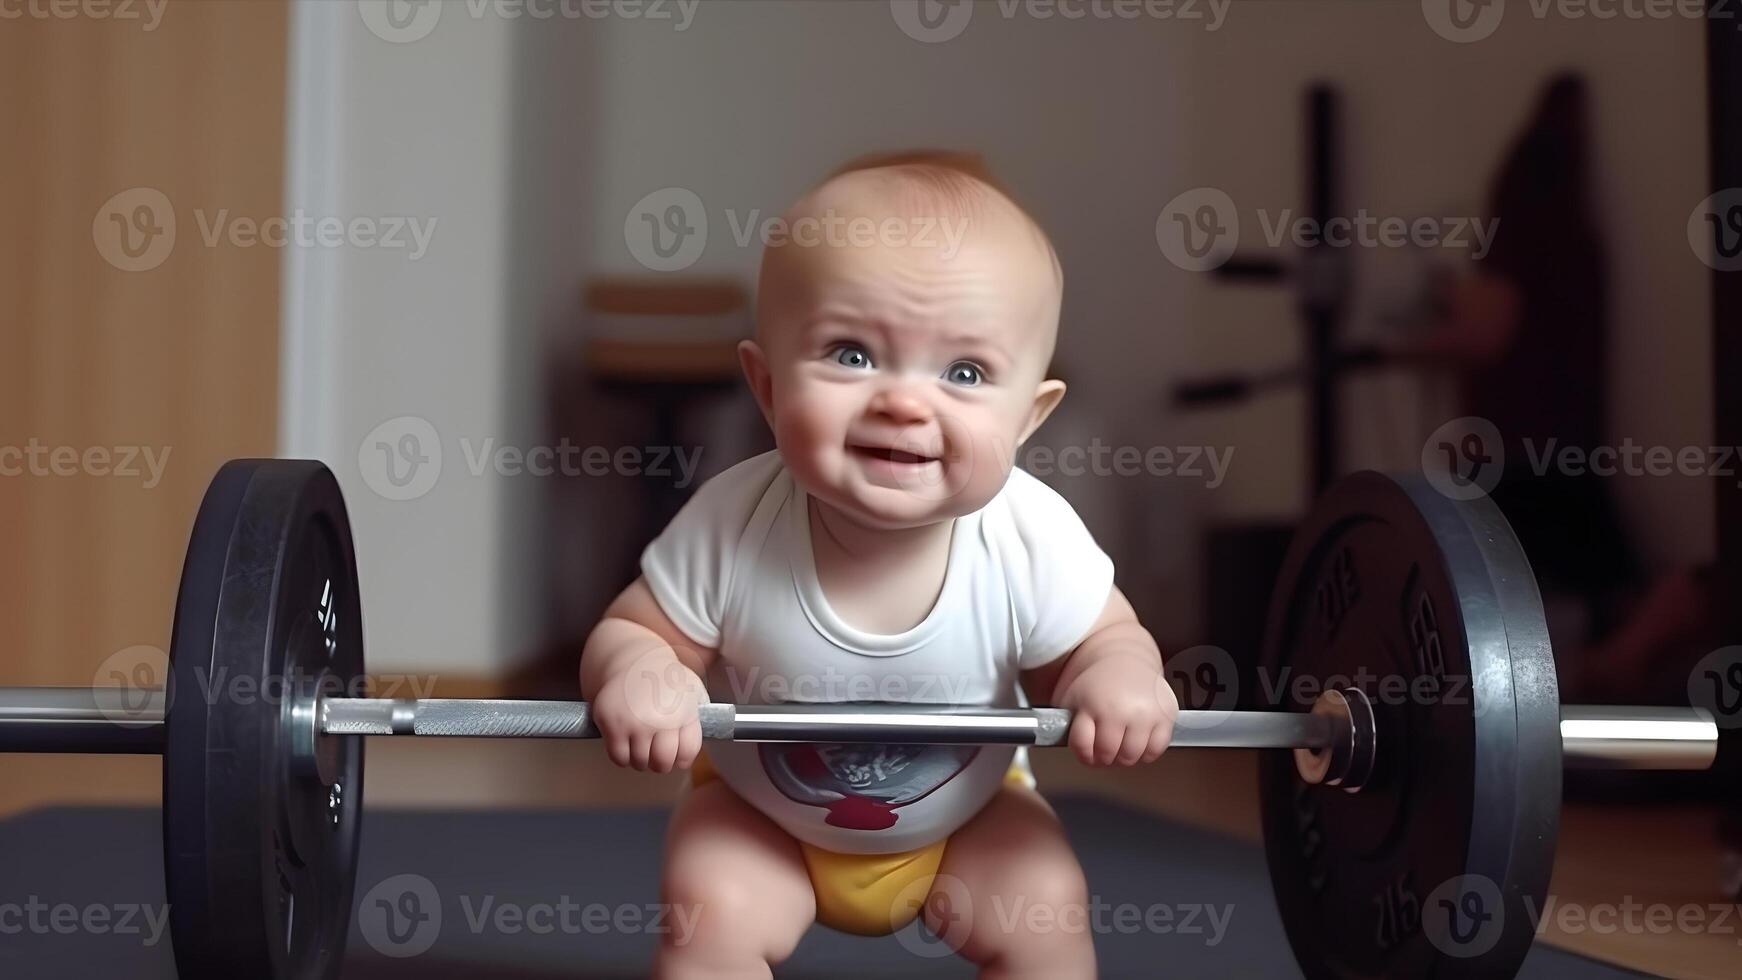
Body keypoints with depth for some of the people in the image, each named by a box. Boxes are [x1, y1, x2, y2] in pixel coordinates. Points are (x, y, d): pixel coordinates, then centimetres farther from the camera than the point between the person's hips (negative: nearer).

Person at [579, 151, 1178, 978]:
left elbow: (1105, 640, -13)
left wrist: (1118, 678, -38)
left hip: (968, 809, 1)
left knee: (1046, 911, -13)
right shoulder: (730, 523, -33)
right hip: (759, 810, 0)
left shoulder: (1030, 539, -31)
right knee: (711, 912, -18)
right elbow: (631, 632, -18)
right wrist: (639, 674, -43)